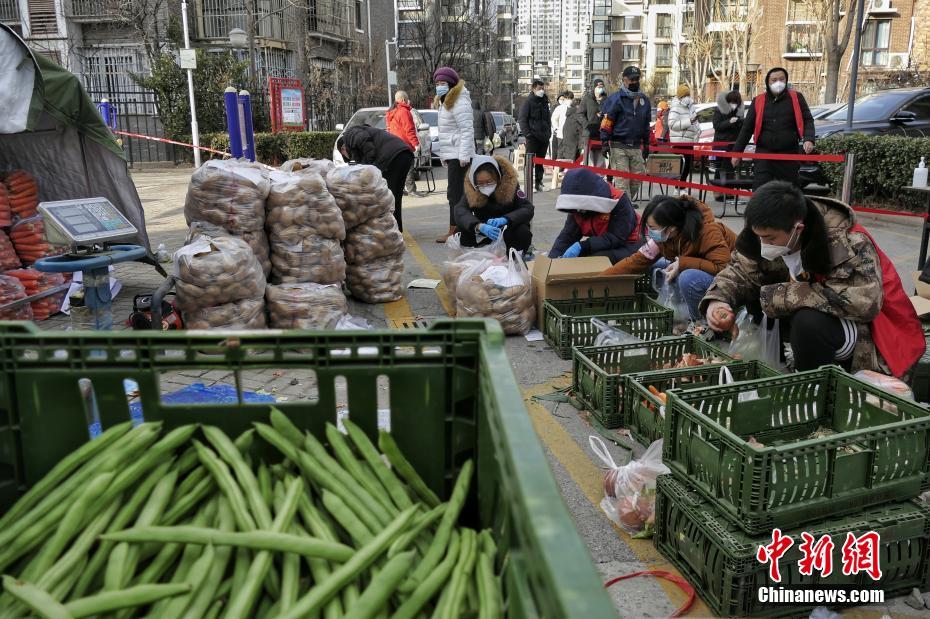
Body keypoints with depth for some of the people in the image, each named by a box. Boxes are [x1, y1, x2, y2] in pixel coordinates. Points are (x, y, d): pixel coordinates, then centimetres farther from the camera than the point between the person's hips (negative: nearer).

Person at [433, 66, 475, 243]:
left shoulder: (459, 102, -12)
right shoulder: (446, 102, 20)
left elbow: (467, 130, -19)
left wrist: (463, 155, -23)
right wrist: (444, 154, 20)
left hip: (458, 156, -10)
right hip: (452, 154, 10)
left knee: (455, 193, -9)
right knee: (456, 193, 12)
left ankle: (454, 231, -6)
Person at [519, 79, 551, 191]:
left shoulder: (545, 101, 16)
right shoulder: (528, 102, -4)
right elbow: (522, 119, -8)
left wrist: (549, 132, 14)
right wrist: (527, 133, -17)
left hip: (544, 137, 6)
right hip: (533, 136, -6)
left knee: (540, 161, 11)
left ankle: (538, 182, 18)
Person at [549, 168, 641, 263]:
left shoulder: (619, 200, -26)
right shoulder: (577, 208, -8)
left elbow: (616, 238, -28)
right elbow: (567, 235, -9)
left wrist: (582, 246, -37)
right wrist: (552, 258, -27)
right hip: (599, 246, 6)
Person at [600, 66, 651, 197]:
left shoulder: (644, 100, 15)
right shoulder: (615, 99, -5)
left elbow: (646, 124, 22)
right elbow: (606, 122, -7)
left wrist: (646, 144, 19)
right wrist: (605, 142, -13)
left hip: (636, 147, 6)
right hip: (619, 146, -6)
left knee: (637, 178, 6)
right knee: (621, 180, -7)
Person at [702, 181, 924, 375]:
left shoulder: (847, 243, -30)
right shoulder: (768, 233, -11)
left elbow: (865, 302, -41)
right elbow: (741, 272, -1)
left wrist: (780, 296, -36)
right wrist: (718, 300, -24)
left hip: (865, 328, -6)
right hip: (813, 312, 7)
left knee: (809, 323, -35)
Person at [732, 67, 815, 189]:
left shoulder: (796, 98, 4)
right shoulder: (758, 101, 5)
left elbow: (807, 120, 2)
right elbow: (747, 128, 7)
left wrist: (808, 139, -17)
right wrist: (737, 152, 5)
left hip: (789, 155, 1)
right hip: (763, 153, 0)